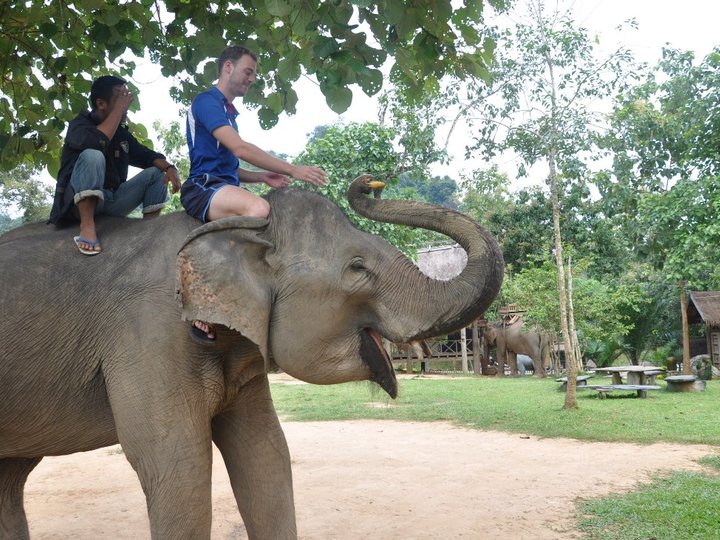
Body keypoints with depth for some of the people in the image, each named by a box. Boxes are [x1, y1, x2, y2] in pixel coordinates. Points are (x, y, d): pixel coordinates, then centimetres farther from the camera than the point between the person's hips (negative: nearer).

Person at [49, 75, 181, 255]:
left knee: (156, 173, -1)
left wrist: (169, 167, -10)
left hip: (111, 200, 7)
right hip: (80, 201, -6)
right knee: (93, 155, -32)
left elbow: (146, 155, 11)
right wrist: (119, 110, -20)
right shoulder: (80, 124, -7)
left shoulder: (121, 131, 12)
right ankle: (87, 226, -33)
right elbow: (96, 142, -29)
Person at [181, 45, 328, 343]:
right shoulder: (206, 102, -1)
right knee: (259, 209, -37)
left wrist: (263, 177, 8)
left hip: (226, 188, 10)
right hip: (204, 187, -10)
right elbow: (239, 148, -15)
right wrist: (293, 170, -16)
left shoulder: (229, 112, 28)